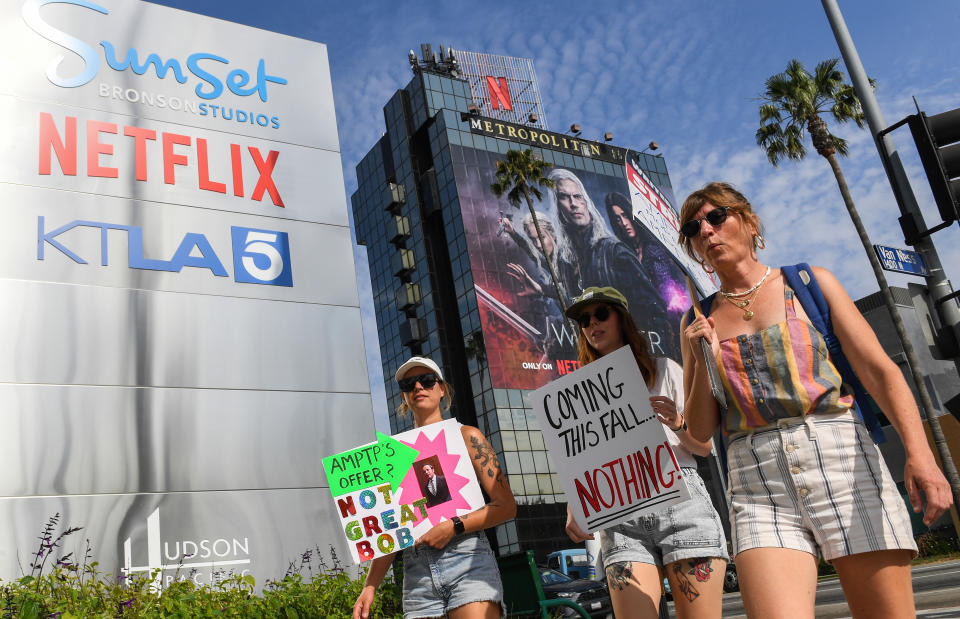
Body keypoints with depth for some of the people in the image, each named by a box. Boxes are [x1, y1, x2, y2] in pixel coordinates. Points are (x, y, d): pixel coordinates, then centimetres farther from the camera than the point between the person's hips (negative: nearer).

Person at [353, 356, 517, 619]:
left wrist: (454, 526, -11)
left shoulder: (465, 436, 7)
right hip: (416, 571, 3)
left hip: (467, 560, -3)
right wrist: (370, 587, 7)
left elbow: (507, 506, 1)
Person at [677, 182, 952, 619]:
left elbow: (880, 371, 1)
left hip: (844, 460, 0)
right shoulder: (698, 323, 13)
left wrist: (919, 452, -14)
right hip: (759, 488, 1)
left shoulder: (810, 283, 10)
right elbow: (700, 430, 12)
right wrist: (702, 363, -4)